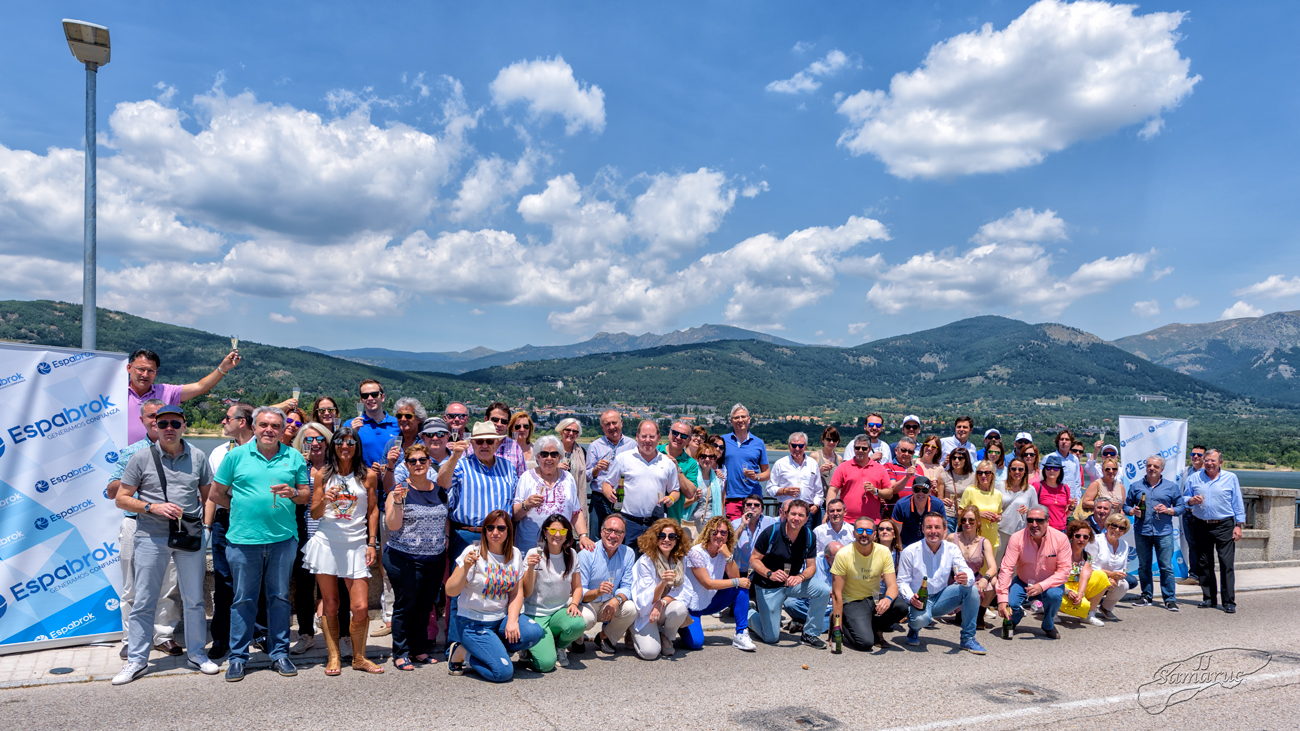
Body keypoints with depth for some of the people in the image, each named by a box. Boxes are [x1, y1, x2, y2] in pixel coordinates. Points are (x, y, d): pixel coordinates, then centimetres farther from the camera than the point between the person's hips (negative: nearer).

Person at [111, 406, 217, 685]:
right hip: (151, 536, -1)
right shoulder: (142, 458, -1)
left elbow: (209, 494, 14)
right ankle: (137, 660, 17)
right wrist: (153, 507, -14)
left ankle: (196, 653, 21)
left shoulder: (197, 457, 4)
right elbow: (121, 499, 1)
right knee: (143, 602, 5)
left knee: (194, 600, 8)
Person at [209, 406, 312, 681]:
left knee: (279, 597, 8)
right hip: (243, 540, -1)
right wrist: (242, 510, 6)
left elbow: (307, 493, 9)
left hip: (283, 538, 1)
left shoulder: (294, 457, 6)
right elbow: (216, 493, 9)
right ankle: (238, 657, 17)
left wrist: (293, 493, -11)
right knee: (243, 599, 5)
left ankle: (279, 653, 19)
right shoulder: (236, 456, 3)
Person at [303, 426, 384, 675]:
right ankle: (334, 656, 21)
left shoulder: (368, 475, 5)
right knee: (330, 605, 5)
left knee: (360, 607, -6)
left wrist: (372, 543, 4)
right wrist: (325, 500, -13)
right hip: (326, 543, 1)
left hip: (356, 545, -1)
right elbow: (315, 514, 8)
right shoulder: (323, 475, 6)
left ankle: (359, 657, 14)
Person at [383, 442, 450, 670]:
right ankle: (400, 653, 11)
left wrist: (446, 541, 10)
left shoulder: (438, 489, 9)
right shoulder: (400, 489, -6)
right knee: (405, 605, -1)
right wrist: (398, 501, -25)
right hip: (404, 559, -5)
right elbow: (393, 525, -12)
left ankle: (419, 649, 23)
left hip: (435, 559, 5)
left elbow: (446, 519, 19)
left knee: (426, 605, 10)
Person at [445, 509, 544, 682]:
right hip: (473, 621, -5)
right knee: (503, 672, -19)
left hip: (501, 618, 6)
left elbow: (517, 592, 5)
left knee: (534, 632, -23)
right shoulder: (474, 552, -10)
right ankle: (461, 653, 6)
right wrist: (465, 568, -30)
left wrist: (512, 620, -11)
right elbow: (450, 591, -14)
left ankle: (484, 648, -2)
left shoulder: (515, 554, 5)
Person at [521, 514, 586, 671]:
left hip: (560, 611, 4)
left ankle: (560, 645, 4)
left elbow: (577, 587, 11)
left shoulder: (571, 554, 2)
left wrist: (574, 603, -9)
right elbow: (526, 593, -13)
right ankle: (536, 644, 14)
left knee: (579, 624, -32)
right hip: (536, 614, -4)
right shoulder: (534, 554, -10)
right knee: (545, 664, -23)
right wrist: (531, 568, -28)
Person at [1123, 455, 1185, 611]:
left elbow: (1182, 507, 7)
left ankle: (1170, 599, 4)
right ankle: (1146, 596, 18)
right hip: (1141, 532, 2)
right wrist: (1132, 511, -8)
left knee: (1166, 567, -4)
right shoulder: (1135, 486, 10)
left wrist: (1168, 510, -10)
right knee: (1143, 566, 8)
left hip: (1164, 532, -2)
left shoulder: (1171, 486, 7)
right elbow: (1126, 505, 12)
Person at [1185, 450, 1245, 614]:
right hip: (1202, 526, 3)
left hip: (1224, 526, -2)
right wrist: (1191, 500, -9)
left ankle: (1229, 602, -3)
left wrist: (1239, 525, 0)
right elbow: (1185, 499, 14)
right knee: (1204, 564, 7)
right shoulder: (1194, 478, 8)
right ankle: (1208, 598, 16)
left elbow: (1238, 503, 5)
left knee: (1227, 564, -7)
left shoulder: (1231, 478, 5)